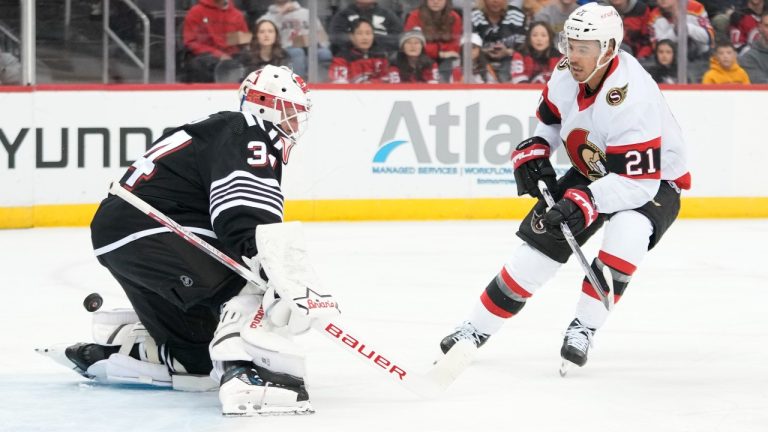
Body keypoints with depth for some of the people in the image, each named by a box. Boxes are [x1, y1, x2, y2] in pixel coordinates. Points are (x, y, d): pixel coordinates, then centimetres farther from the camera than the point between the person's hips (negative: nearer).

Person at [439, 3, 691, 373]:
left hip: (655, 181, -6)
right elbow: (550, 116, 10)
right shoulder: (566, 74, -14)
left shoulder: (632, 98, -36)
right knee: (540, 243, -3)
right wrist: (532, 152, -6)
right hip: (592, 174, 6)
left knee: (626, 232, -36)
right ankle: (477, 328, 13)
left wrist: (586, 203, -46)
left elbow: (638, 182, -38)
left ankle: (584, 328, -19)